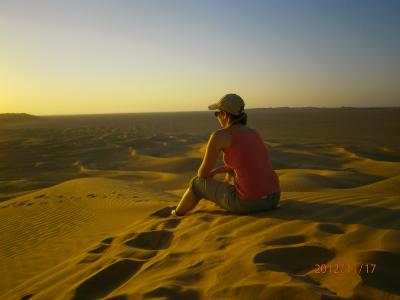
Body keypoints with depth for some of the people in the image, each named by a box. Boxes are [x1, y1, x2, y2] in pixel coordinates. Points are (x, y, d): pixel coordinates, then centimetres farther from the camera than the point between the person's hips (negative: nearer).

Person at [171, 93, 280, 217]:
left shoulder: (218, 135, -6)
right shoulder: (254, 133, 16)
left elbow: (203, 172, 3)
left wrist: (202, 175, 29)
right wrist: (214, 171, 40)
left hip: (248, 202, -6)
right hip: (272, 198, 7)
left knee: (197, 183, 20)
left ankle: (178, 214, 50)